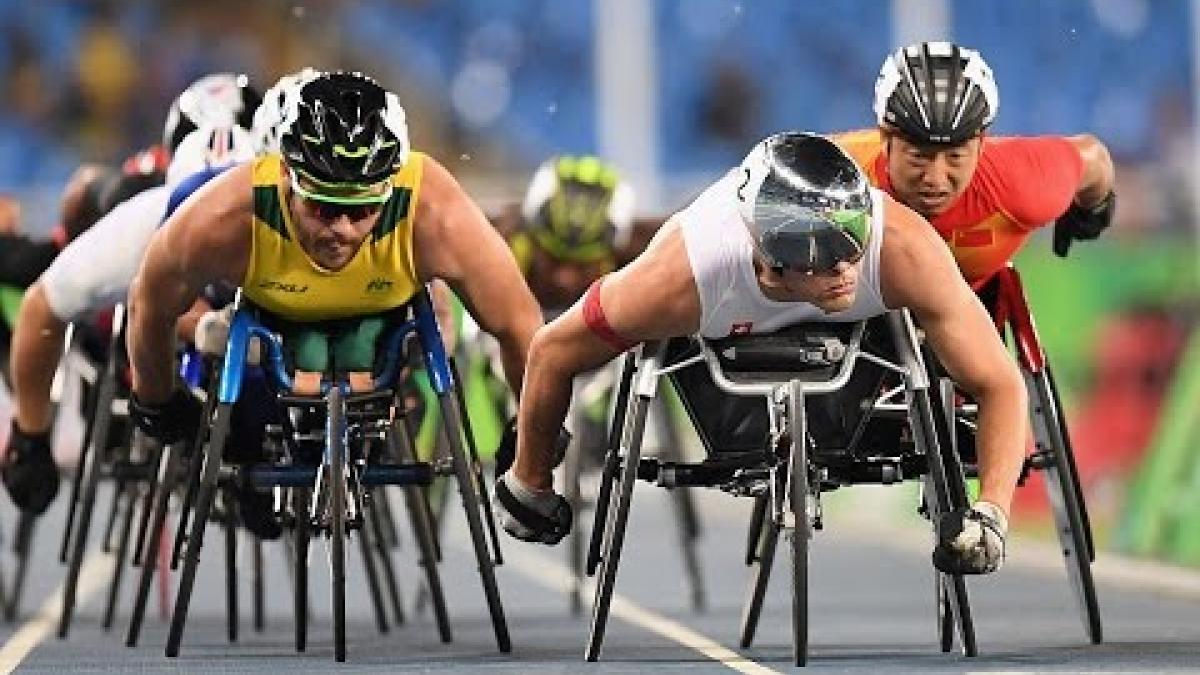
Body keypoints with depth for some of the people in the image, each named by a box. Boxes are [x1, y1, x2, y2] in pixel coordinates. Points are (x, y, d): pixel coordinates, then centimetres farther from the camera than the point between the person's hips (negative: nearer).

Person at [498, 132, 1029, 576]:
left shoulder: (904, 249, -44)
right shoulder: (680, 277, -44)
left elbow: (1000, 383, -35)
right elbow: (552, 350, -27)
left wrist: (990, 515, -50)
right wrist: (527, 487, -12)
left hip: (860, 334, 1)